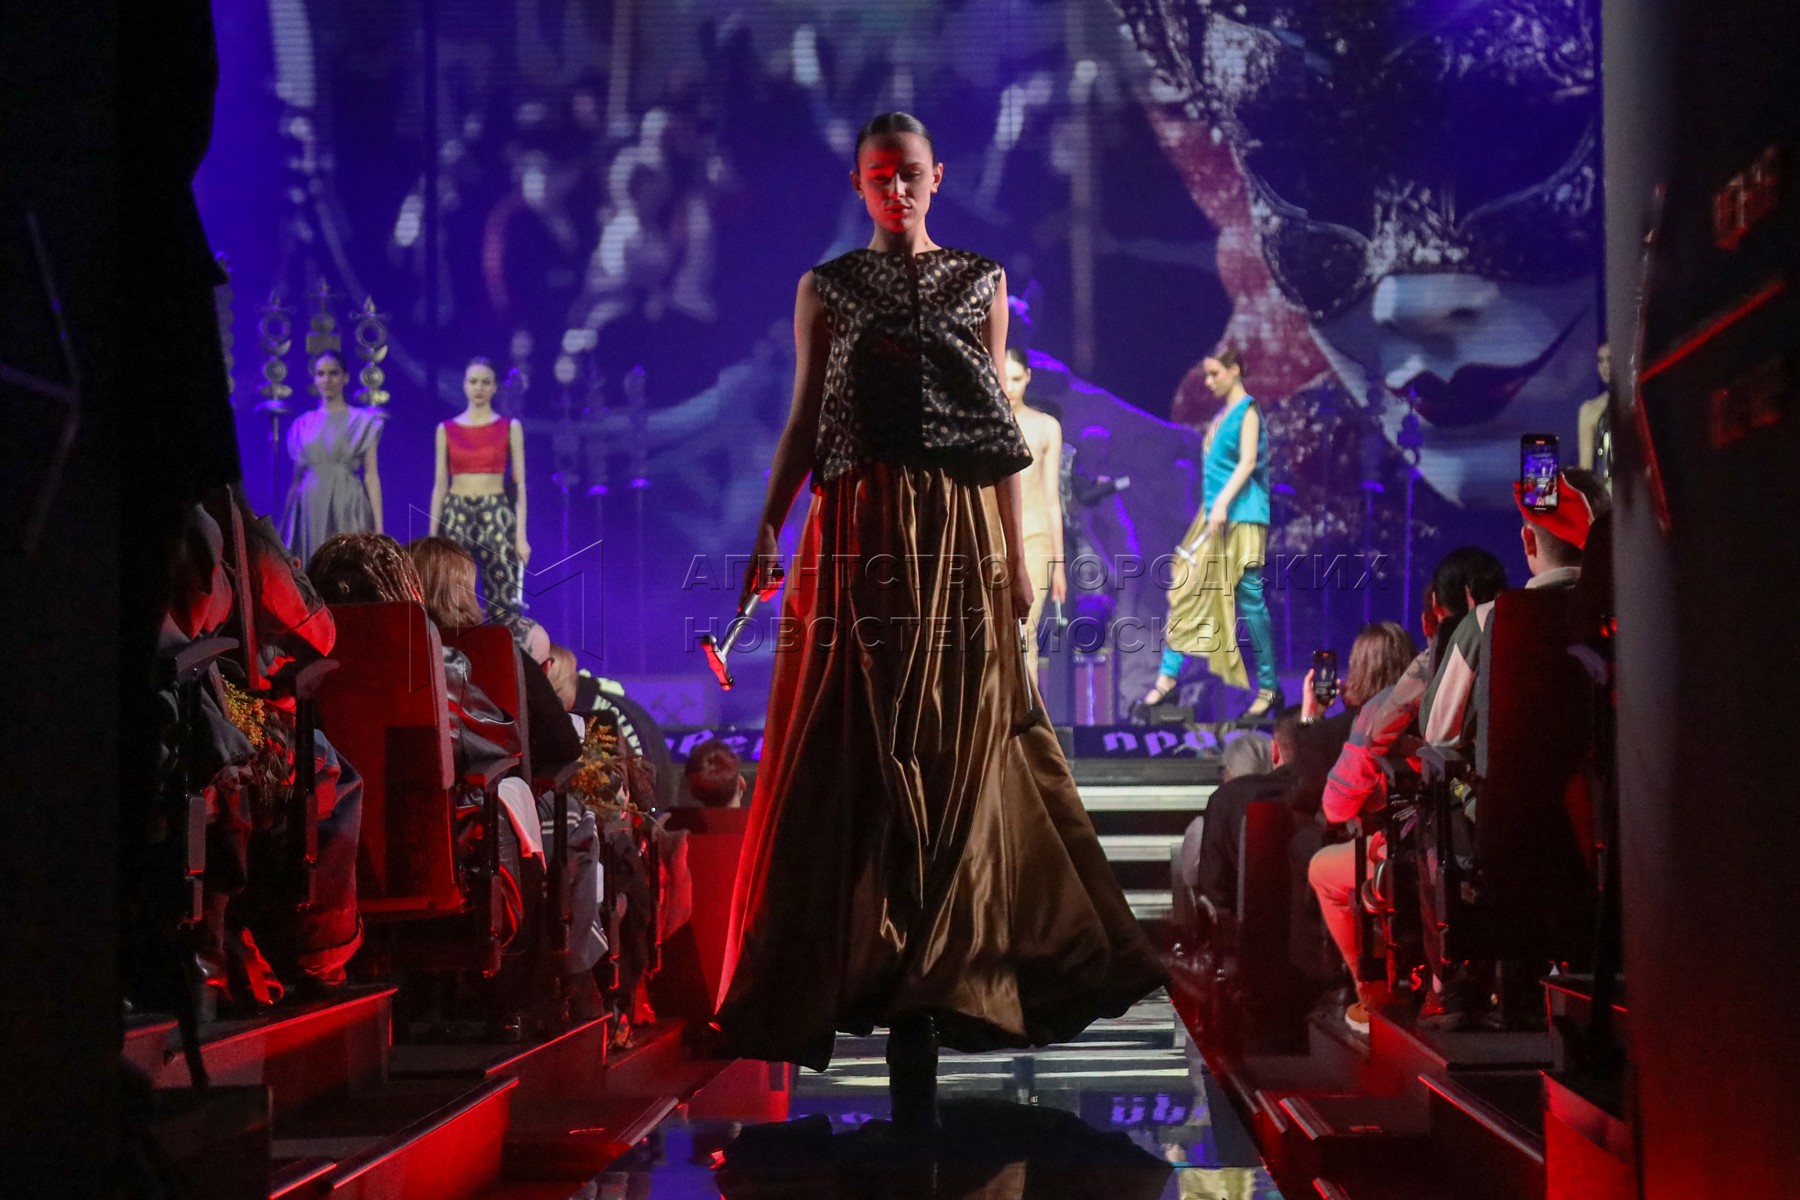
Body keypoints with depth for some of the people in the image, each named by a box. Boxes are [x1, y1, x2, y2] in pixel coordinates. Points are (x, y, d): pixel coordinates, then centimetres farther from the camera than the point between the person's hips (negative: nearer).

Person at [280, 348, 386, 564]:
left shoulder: (362, 421, 4)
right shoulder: (303, 425, 13)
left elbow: (371, 475, -1)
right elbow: (297, 476, 14)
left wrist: (378, 527, -7)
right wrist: (286, 523, 10)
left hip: (347, 507, -3)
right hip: (310, 509, 3)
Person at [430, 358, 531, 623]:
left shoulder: (510, 427, 4)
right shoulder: (447, 429, 7)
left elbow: (520, 484, 2)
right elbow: (440, 484, 8)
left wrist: (521, 536, -5)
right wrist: (433, 535, 4)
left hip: (497, 515, -1)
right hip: (456, 515, 1)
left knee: (502, 603, -6)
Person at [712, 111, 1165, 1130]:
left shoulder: (981, 282, 11)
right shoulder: (827, 288, 9)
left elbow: (1002, 427, 9)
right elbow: (805, 421, 7)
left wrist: (1018, 554, 4)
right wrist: (767, 532, -3)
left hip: (961, 536, 1)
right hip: (859, 537, -1)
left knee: (959, 747, -1)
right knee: (861, 750, -3)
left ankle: (921, 987, 7)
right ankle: (891, 976, 6)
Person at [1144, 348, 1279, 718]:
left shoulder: (1247, 410, -7)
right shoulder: (1222, 414, 16)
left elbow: (1248, 462, -16)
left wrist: (1223, 502, -25)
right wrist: (1211, 507, 18)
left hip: (1241, 515, -8)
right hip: (1213, 513, 8)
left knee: (1249, 598, -5)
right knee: (1185, 590, 3)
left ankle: (1269, 688, 2)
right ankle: (1168, 676, 5)